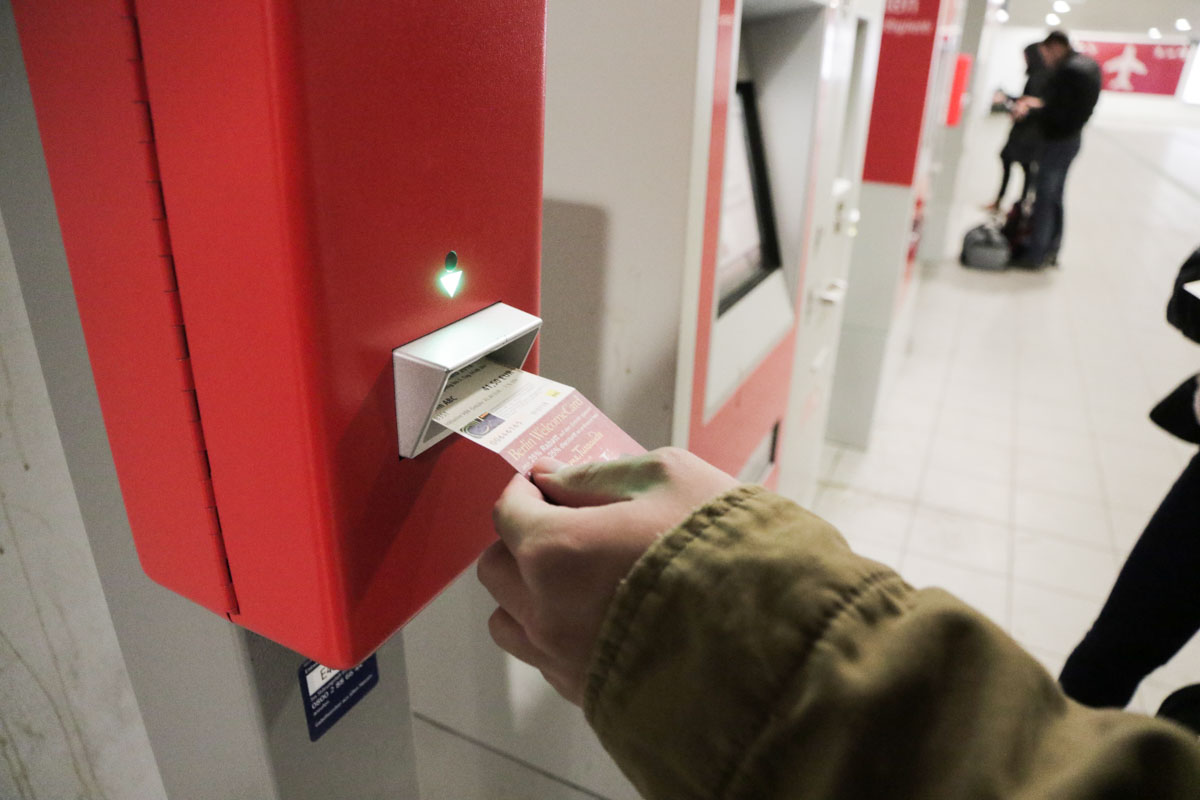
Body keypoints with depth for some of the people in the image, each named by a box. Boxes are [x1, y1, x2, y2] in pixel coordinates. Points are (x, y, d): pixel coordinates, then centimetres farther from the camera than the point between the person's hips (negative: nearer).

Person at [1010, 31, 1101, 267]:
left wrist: (1029, 111, -13)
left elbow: (1057, 114, -23)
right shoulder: (1088, 65, 11)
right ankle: (1051, 251, 24)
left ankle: (1035, 256, 2)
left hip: (1057, 142, -10)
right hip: (1071, 139, 10)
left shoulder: (1067, 71, -20)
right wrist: (1040, 103, 16)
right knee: (1055, 197, 16)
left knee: (1044, 198, -4)